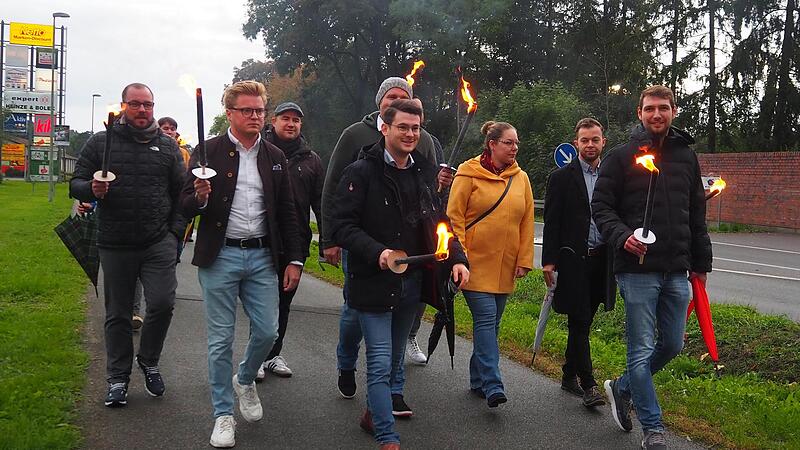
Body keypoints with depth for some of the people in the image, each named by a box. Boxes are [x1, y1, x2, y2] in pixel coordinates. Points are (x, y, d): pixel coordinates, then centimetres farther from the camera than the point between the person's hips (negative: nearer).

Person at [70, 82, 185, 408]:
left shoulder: (167, 146, 8)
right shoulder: (101, 142, 5)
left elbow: (182, 192, 10)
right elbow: (76, 184, 6)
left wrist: (176, 231, -1)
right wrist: (91, 189, -17)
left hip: (159, 243, 0)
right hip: (115, 246, 0)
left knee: (162, 303, -12)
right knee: (118, 314, 9)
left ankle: (149, 362, 15)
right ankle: (118, 378, 23)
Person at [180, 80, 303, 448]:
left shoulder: (275, 157, 9)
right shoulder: (208, 152, -2)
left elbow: (287, 213, 12)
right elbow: (186, 207, -2)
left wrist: (294, 260, 7)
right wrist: (200, 197, -25)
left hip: (261, 256, 3)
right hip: (220, 256, -3)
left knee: (267, 332, 4)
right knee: (221, 339, 4)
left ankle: (245, 380, 35)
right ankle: (223, 414, 17)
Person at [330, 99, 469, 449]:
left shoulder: (425, 173, 8)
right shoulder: (361, 172, -10)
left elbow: (438, 222, 13)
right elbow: (342, 226, -15)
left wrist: (456, 259, -3)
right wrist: (377, 252, -28)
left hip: (413, 281, 6)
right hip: (374, 281, -6)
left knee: (395, 354, 21)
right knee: (380, 361, -5)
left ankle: (377, 411, 42)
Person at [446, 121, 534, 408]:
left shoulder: (521, 178, 9)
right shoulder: (469, 173, -4)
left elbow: (527, 221, 11)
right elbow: (455, 216, -4)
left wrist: (524, 260, 5)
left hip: (505, 266, 5)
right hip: (475, 262, -5)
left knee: (491, 322, 10)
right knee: (485, 318, -13)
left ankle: (478, 380, 22)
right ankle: (492, 385, -14)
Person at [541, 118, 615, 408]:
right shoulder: (561, 178, 0)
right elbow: (551, 222, -3)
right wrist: (549, 261, -9)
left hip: (601, 260, 4)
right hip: (573, 260, -4)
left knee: (582, 322, 12)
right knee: (579, 322, -5)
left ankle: (569, 375, 25)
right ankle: (588, 384, -2)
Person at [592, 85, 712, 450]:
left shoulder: (686, 157, 12)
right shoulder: (622, 156, -1)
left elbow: (697, 215, 17)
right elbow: (601, 206, -3)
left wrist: (701, 263, 16)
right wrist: (622, 236, -20)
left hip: (676, 271, 5)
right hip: (637, 269, -5)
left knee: (672, 345, 11)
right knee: (642, 349, -2)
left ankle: (622, 388, 34)